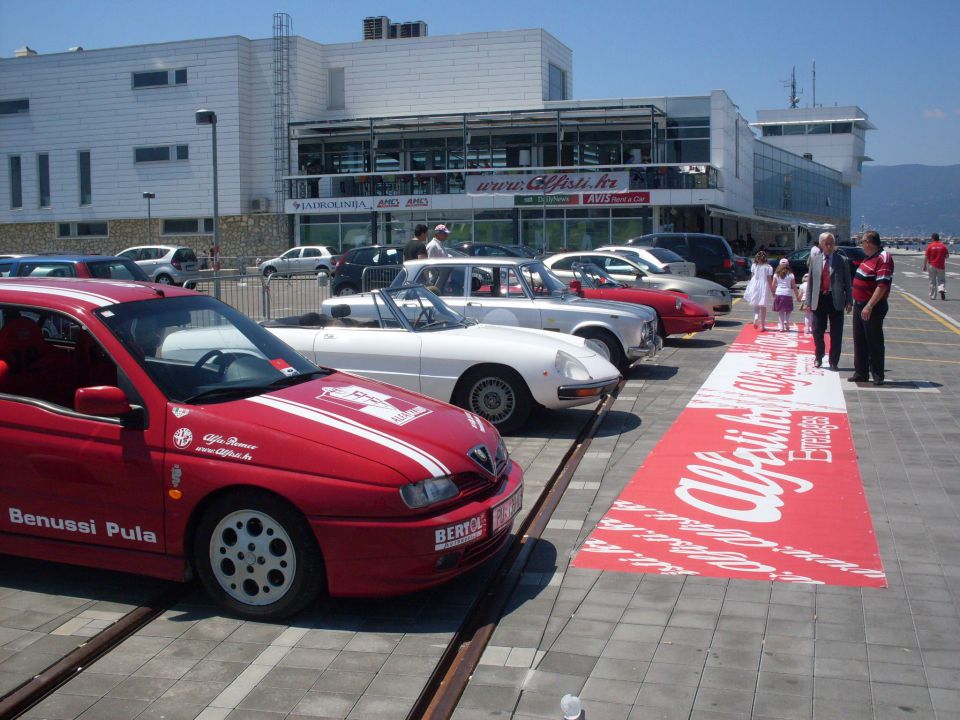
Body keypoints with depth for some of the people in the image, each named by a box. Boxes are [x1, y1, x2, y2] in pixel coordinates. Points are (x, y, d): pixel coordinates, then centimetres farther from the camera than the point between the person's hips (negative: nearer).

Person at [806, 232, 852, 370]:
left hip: (836, 301, -2)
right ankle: (818, 358, 27)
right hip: (819, 300, 2)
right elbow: (810, 282, 8)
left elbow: (847, 282, 1)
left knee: (836, 334, 3)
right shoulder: (815, 261, 7)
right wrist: (808, 301, 3)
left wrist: (849, 301, -5)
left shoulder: (842, 261, 1)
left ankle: (834, 361, 13)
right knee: (817, 332, 7)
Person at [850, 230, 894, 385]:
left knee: (874, 342, 0)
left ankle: (877, 376, 9)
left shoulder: (883, 258, -18)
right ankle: (861, 373, 22)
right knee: (859, 341, 14)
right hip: (860, 305, 9)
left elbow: (882, 286, -25)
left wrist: (869, 306, -28)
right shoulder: (870, 257, 12)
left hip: (873, 308, -9)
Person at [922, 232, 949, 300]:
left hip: (932, 266, -1)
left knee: (932, 281, 8)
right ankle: (942, 289, -19)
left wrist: (924, 266, 0)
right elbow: (947, 256, 3)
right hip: (941, 266, 1)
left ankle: (933, 296, 11)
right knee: (941, 280, 9)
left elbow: (926, 257, -7)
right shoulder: (943, 246, -1)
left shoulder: (930, 246, -7)